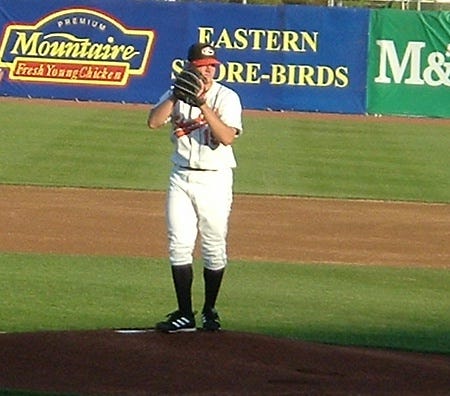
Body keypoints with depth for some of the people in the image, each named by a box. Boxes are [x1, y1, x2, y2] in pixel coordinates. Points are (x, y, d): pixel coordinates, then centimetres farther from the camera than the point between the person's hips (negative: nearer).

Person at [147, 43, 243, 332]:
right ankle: (185, 314, 1)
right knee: (179, 246, -2)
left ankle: (210, 311, 15)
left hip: (214, 179, -3)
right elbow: (154, 122, -9)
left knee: (214, 248, 1)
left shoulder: (227, 97, -4)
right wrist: (176, 96, -18)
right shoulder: (176, 95, 7)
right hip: (181, 177, 3)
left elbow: (227, 137, -18)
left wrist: (203, 105, -25)